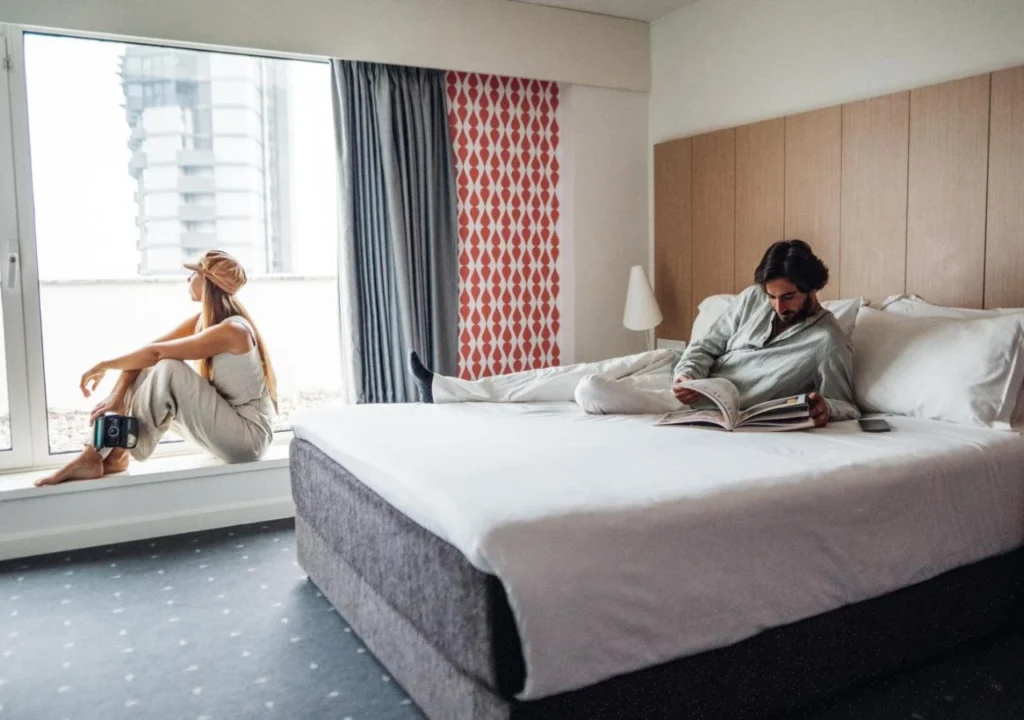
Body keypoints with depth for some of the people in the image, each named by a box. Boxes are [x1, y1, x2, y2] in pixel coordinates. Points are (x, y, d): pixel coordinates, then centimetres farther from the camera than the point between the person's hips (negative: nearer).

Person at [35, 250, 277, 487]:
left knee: (168, 369, -24)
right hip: (226, 426, 9)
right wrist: (117, 393, -13)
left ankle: (118, 454, -5)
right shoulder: (204, 319, 7)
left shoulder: (232, 330, -22)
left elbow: (155, 353, -22)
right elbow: (146, 351, 0)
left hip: (249, 436, -9)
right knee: (145, 369, 1)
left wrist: (105, 365, -9)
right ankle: (94, 456, -6)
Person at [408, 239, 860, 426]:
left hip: (714, 405, -6)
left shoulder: (828, 343, -16)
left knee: (590, 391, -21)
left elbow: (845, 405, -8)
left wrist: (823, 409, -32)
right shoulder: (751, 300, -1)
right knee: (576, 372, 1)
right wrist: (687, 374, -18)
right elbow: (706, 346, 3)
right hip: (684, 369, 6)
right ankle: (444, 390, 10)